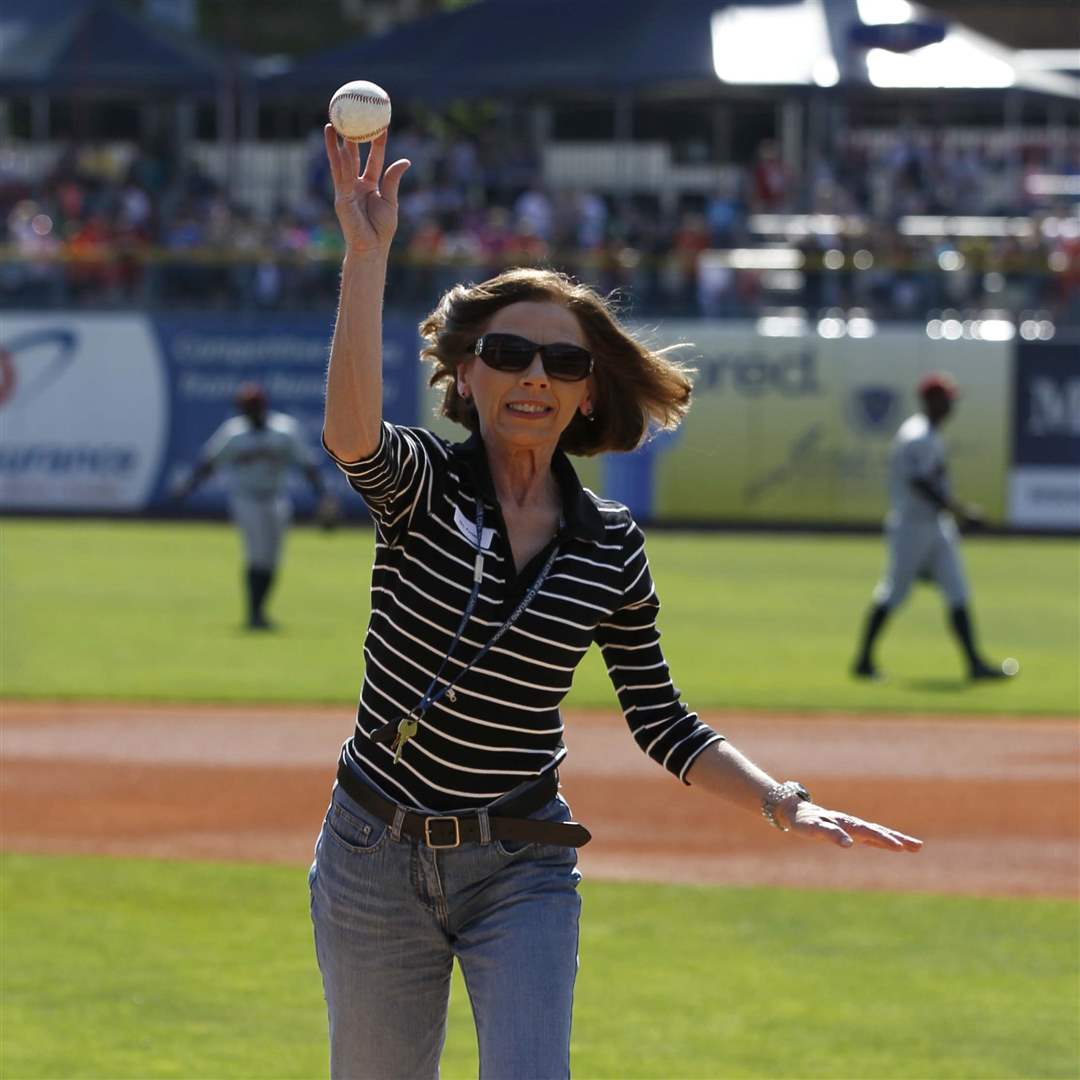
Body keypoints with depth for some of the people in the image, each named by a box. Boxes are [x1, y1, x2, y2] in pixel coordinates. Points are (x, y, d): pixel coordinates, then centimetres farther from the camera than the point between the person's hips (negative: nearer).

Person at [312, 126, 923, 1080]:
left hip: (523, 874, 1)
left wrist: (785, 804, -7)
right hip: (377, 860, -1)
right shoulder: (420, 486, -7)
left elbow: (661, 723, 7)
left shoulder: (612, 546, 0)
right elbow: (351, 430, -32)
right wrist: (366, 251, -35)